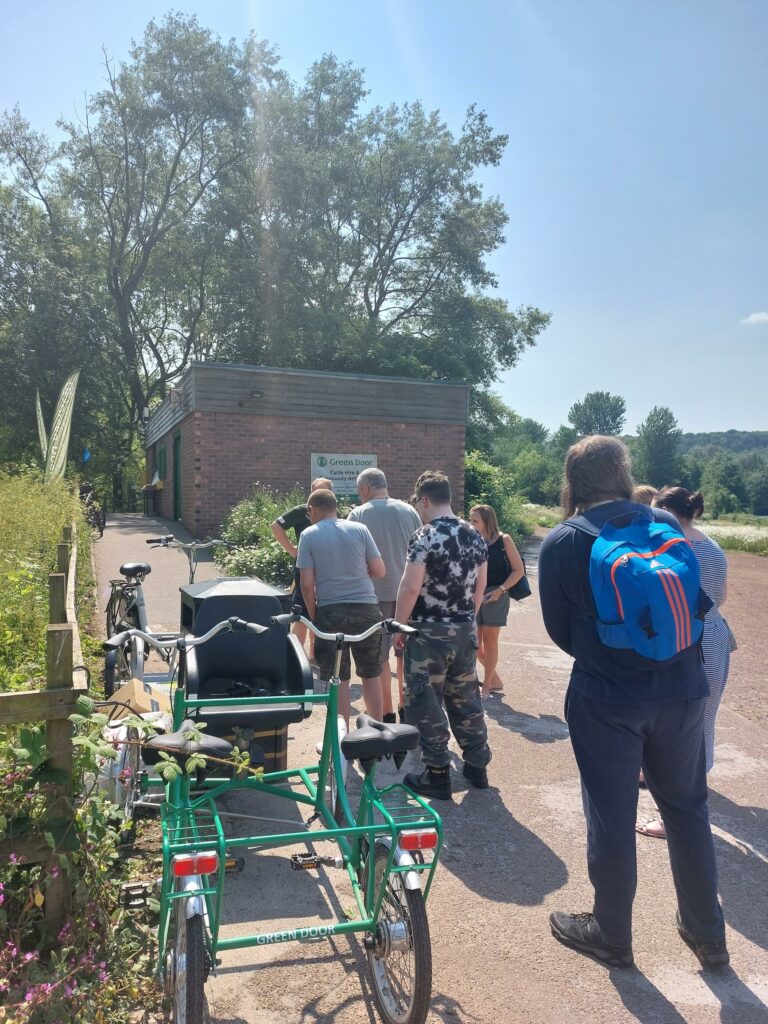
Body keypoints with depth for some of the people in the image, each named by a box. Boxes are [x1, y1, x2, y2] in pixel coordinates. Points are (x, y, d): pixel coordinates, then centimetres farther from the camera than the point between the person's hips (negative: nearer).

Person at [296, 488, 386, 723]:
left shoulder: (309, 535, -1)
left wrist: (313, 616, 7)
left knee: (338, 679, 7)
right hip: (366, 609, 2)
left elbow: (307, 583, -5)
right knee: (371, 675, 14)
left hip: (330, 612, -2)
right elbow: (379, 571, 3)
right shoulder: (360, 529, 3)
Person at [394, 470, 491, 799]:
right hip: (466, 630, 7)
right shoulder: (475, 536, 6)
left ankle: (437, 775, 11)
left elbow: (410, 587, -20)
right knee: (466, 698, 18)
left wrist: (398, 625, -9)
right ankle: (477, 766, 27)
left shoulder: (425, 537, -15)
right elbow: (480, 585, 13)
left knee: (425, 703, 5)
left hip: (429, 631, -7)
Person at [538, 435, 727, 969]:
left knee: (611, 819, 12)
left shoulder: (560, 544, -10)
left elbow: (560, 629, -2)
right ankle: (708, 934, 37)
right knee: (688, 809, 21)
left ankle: (612, 936, 31)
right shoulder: (665, 523, -3)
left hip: (605, 700, -3)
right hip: (681, 691, 3)